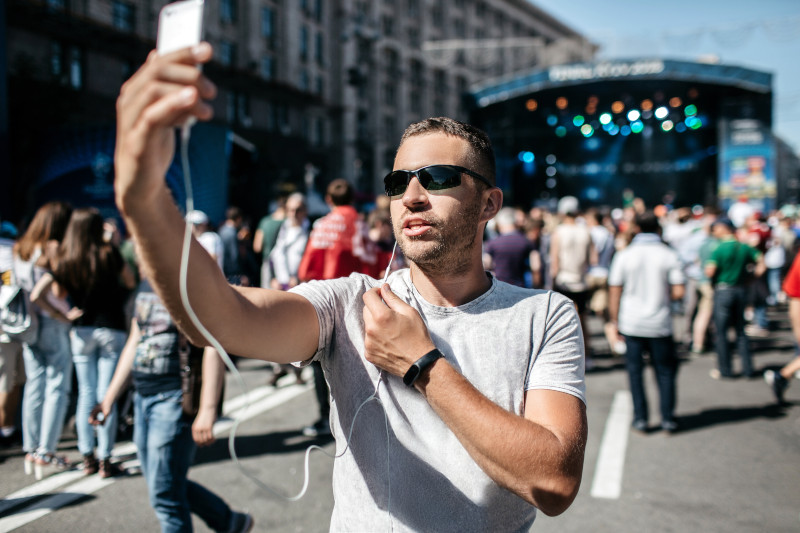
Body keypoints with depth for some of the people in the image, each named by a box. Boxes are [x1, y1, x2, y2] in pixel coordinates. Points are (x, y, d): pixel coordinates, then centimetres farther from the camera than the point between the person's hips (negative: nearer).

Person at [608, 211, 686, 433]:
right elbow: (678, 292, -9)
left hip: (632, 323, 0)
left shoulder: (624, 256, -4)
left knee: (635, 370, 10)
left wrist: (615, 320, 7)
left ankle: (640, 418, 12)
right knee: (665, 371, 12)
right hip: (660, 324, 0)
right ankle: (668, 419, 14)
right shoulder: (669, 255, -4)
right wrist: (663, 296, 12)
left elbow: (614, 292, -2)